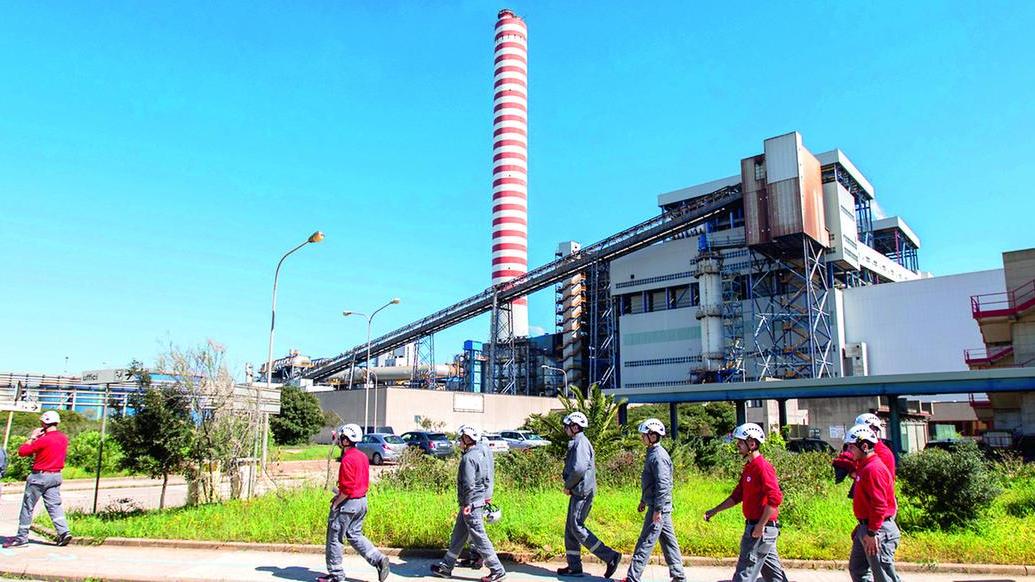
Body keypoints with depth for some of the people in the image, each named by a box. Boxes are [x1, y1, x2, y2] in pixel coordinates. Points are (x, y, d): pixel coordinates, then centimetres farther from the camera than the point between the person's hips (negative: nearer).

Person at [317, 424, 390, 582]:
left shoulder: (348, 459, -21)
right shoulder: (362, 456, 8)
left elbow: (348, 488, -24)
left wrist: (336, 503, -11)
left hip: (348, 503, -9)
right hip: (362, 501, 9)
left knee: (334, 538, 6)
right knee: (355, 535, 18)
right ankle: (379, 559, 8)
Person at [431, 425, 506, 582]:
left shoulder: (468, 458, -19)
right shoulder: (479, 454, 11)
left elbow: (468, 484, -25)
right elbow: (486, 479, 18)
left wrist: (466, 504, -18)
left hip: (470, 505, -10)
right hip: (479, 501, 10)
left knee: (479, 538, -2)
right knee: (458, 536, 17)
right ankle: (446, 566, 26)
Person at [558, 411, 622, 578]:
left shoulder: (580, 443, -15)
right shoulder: (578, 442, 17)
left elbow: (578, 469, -27)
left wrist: (567, 486, -12)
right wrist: (570, 486, 13)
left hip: (582, 492, -10)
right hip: (579, 492, 10)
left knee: (577, 527, -9)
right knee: (570, 527, 12)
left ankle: (611, 557, -6)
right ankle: (574, 566, 17)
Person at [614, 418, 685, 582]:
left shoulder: (659, 456, -19)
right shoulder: (652, 453, 12)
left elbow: (663, 485, -23)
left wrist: (657, 510, -22)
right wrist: (643, 501, 24)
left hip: (659, 506, -10)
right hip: (660, 506, 10)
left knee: (646, 542, -5)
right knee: (668, 540, 14)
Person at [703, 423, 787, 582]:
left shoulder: (762, 467, -18)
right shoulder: (749, 467, 13)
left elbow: (775, 498, -26)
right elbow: (737, 496, 19)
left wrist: (760, 526, -24)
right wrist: (714, 511, 14)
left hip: (761, 530, -10)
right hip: (755, 528, 10)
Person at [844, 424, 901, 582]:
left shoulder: (874, 469, -20)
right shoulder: (864, 466, 12)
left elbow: (879, 505, -24)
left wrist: (872, 533, -22)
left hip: (878, 530, -10)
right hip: (865, 527, 10)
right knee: (857, 569, 18)